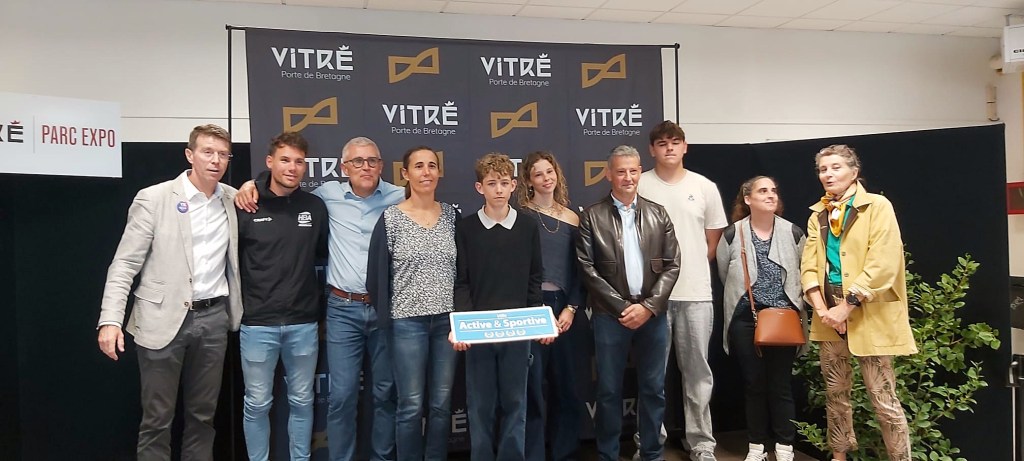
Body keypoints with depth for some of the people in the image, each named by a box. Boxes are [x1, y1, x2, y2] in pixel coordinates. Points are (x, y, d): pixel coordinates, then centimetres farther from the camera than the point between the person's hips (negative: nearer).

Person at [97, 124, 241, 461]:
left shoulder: (233, 199, 5)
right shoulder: (154, 198, -7)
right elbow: (124, 263, -7)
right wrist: (110, 320, -18)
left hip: (215, 317, 4)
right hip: (164, 318, -3)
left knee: (203, 413, 14)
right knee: (157, 418, 5)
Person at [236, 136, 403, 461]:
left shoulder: (400, 198, 0)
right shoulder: (328, 194, 5)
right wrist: (252, 184, 6)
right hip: (343, 309, 0)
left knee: (386, 392, 11)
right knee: (342, 394, 2)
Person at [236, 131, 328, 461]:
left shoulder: (315, 206, 1)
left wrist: (318, 299, 7)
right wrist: (238, 303, 0)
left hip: (303, 322, 2)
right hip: (258, 323, -2)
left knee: (302, 401, 13)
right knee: (257, 403, 9)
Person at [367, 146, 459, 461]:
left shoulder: (452, 215, 5)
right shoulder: (391, 218, -5)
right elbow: (377, 273, -3)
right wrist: (386, 320, -3)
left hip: (448, 319, 3)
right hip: (408, 321, -3)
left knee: (442, 403, 10)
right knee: (411, 405, 3)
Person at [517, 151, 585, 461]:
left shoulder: (571, 218, 10)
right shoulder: (520, 215, -2)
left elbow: (577, 269, 10)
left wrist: (571, 308, -2)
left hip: (563, 306, 4)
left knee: (566, 385, 9)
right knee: (532, 386, -1)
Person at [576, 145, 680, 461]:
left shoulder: (658, 214, 8)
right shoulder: (592, 216, 0)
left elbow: (671, 265, 4)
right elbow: (587, 269, -5)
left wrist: (648, 306, -8)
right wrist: (621, 307, -10)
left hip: (652, 314, 2)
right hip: (610, 315, -2)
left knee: (653, 388, 10)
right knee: (609, 391, 5)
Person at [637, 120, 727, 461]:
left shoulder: (705, 187, 5)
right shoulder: (639, 185, -1)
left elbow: (713, 238, 13)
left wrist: (693, 268, 10)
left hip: (696, 293, 2)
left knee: (697, 371, 8)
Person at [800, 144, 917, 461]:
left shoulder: (877, 206, -5)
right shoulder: (818, 215, 11)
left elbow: (882, 265, -15)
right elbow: (808, 265, 5)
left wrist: (846, 307, -18)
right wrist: (821, 309, -9)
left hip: (868, 315, -5)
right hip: (830, 315, 5)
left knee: (883, 399, -3)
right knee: (835, 393, 15)